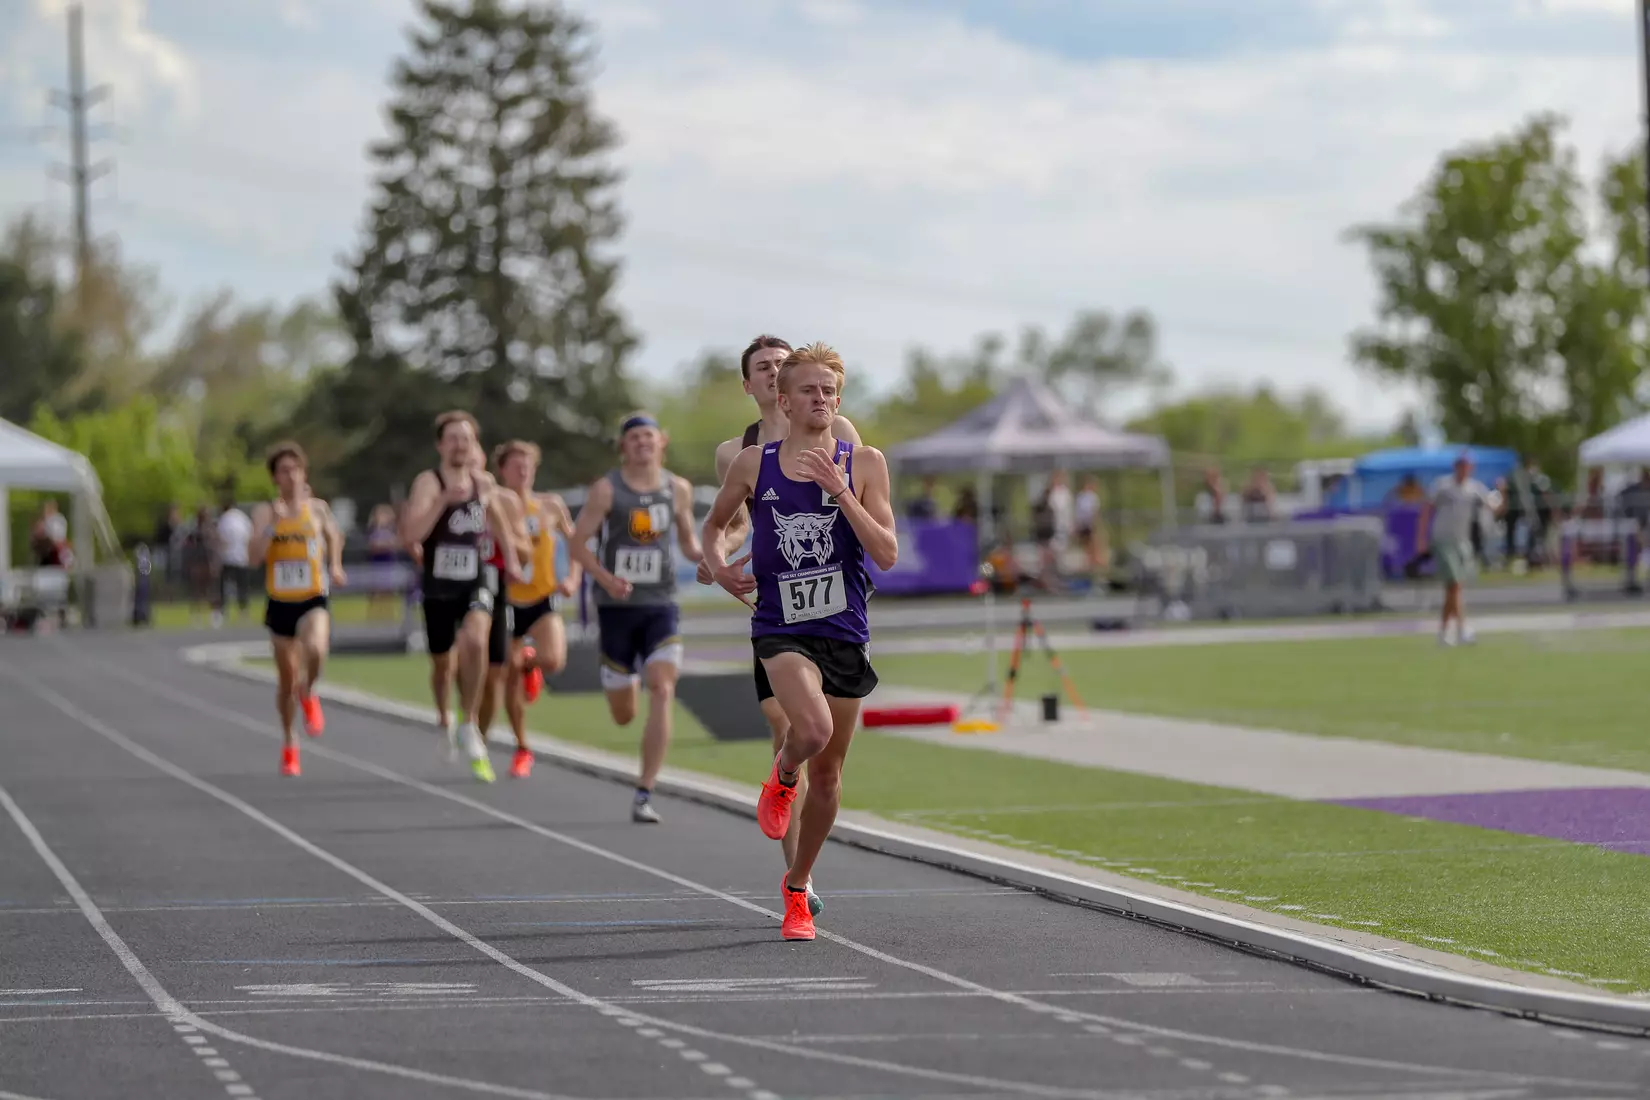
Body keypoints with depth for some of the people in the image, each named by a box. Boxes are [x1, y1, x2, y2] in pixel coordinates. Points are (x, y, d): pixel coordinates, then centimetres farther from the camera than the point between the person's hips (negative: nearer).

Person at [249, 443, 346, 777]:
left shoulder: (317, 508, 0)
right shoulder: (264, 513, -4)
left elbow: (333, 536, 23)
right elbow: (254, 556, -18)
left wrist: (335, 566, 8)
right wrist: (273, 522, -26)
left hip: (313, 601, -1)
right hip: (280, 603, 1)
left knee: (315, 650, -32)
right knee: (286, 677, 10)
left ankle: (308, 694, 2)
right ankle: (289, 743, 31)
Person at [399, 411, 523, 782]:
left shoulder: (484, 486, 4)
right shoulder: (428, 483, -11)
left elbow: (499, 521, 26)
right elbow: (409, 534, -25)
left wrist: (510, 558, 16)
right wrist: (444, 499, -32)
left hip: (476, 587, 1)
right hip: (438, 589, -1)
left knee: (475, 640, -28)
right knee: (442, 662, 14)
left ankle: (468, 725, -15)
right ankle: (444, 718, 47)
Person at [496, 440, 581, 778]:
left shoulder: (551, 506, -1)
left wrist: (573, 579, -1)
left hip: (544, 599, 0)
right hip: (508, 603, 0)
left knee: (553, 661, -24)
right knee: (511, 678, 5)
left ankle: (530, 662, 15)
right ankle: (522, 749, 23)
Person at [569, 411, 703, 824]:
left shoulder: (677, 489, 4)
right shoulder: (606, 490, -4)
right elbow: (577, 542, -3)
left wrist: (703, 558, -6)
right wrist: (606, 579, -20)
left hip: (661, 606, 1)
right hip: (617, 605, -1)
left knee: (662, 691, -19)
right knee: (623, 715, 6)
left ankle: (644, 795, -17)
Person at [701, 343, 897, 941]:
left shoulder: (863, 464, -1)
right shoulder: (753, 465, 1)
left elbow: (887, 555, -8)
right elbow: (714, 523, 18)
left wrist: (841, 491, -18)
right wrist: (717, 565, -3)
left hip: (845, 633, 2)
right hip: (780, 628, -2)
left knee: (827, 774, 10)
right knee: (813, 729, -30)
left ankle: (797, 889, 31)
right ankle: (782, 777, 7)